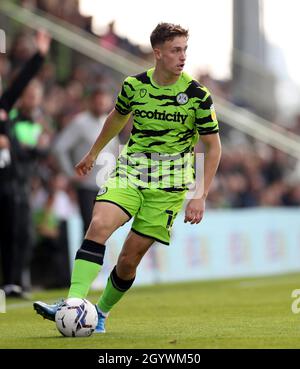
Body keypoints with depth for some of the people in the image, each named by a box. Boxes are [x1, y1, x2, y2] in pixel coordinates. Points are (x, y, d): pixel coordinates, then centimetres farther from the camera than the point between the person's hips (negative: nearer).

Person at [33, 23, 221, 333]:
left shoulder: (197, 95, -9)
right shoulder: (134, 85, -2)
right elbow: (118, 117, 21)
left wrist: (200, 196, -9)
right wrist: (93, 153, 32)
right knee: (99, 225, -24)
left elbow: (213, 147, -2)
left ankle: (101, 312, 20)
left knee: (130, 258, -3)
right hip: (129, 174, 2)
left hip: (168, 186, -2)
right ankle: (73, 304, -29)